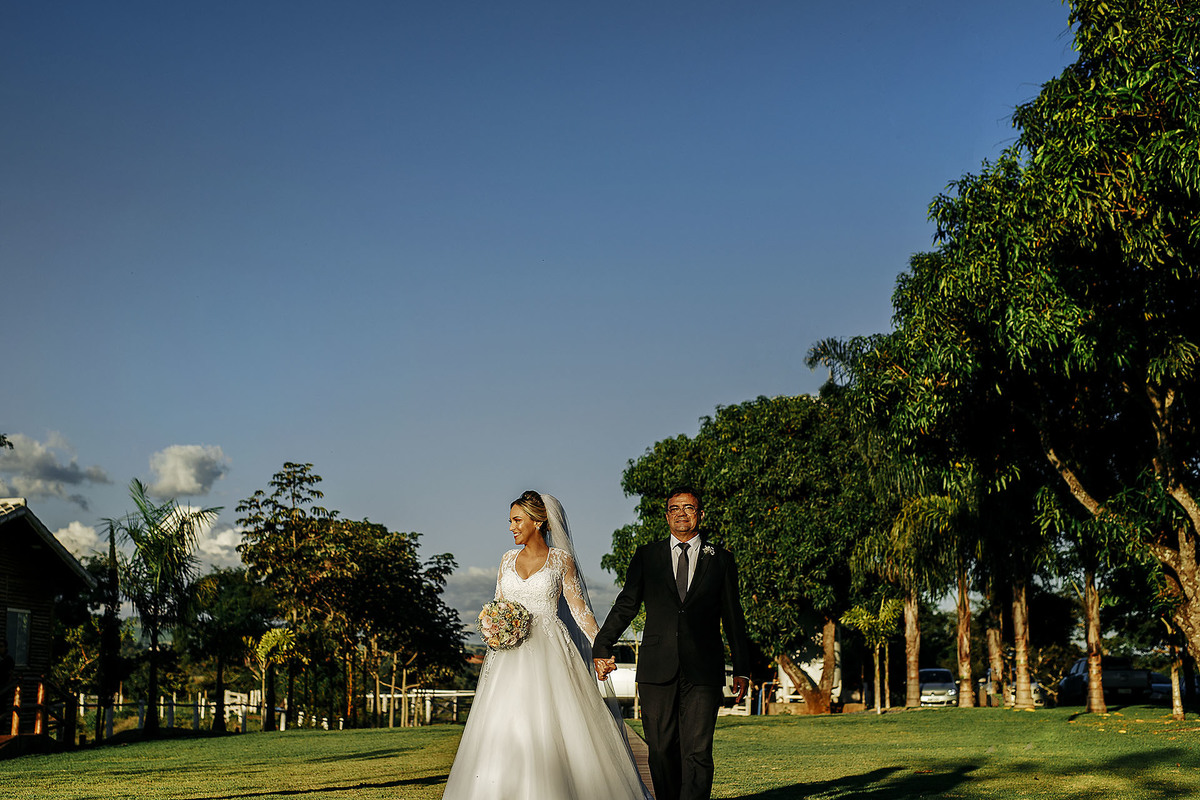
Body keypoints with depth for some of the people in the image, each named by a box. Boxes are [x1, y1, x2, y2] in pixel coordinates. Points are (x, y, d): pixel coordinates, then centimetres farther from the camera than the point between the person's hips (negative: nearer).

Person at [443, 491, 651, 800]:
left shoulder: (561, 560, 1)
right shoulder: (508, 560, 12)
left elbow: (579, 608, 0)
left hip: (549, 654, -3)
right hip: (511, 656, 4)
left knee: (552, 729, -8)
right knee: (505, 733, -4)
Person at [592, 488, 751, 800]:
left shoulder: (720, 560, 10)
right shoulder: (646, 557, 12)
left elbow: (733, 618, 12)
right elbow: (625, 606, 8)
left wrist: (742, 669, 10)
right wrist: (602, 648, -3)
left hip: (702, 672, -1)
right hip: (657, 670, 1)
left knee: (697, 752, -8)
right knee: (662, 750, 4)